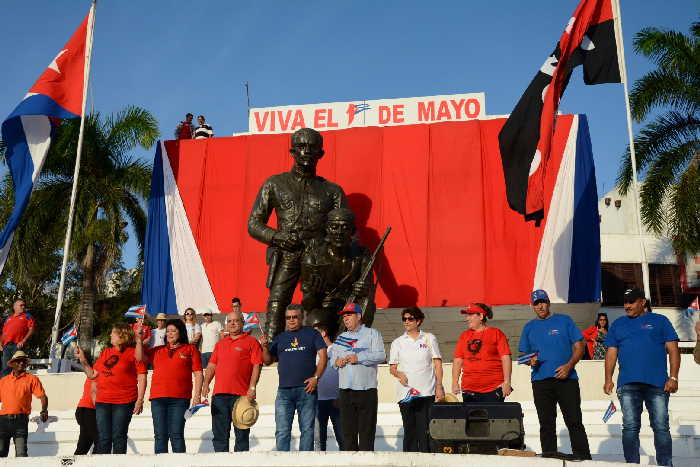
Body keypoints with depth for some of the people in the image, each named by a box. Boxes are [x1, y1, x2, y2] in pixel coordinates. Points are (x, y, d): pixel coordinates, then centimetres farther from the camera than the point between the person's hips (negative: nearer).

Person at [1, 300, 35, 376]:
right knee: (6, 368, 2)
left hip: (18, 345, -5)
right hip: (6, 345, 5)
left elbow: (31, 330, 0)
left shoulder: (27, 316, 12)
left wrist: (23, 341, -10)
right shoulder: (8, 318, 26)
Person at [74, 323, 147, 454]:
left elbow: (142, 378, -5)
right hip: (102, 402, 5)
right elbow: (92, 374, 19)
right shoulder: (105, 352, 17)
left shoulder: (134, 352, -1)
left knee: (118, 438, -1)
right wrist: (82, 359, 9)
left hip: (123, 402, -5)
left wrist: (140, 400, -10)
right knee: (103, 438, 4)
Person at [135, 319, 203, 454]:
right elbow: (140, 357, 8)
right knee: (160, 435, 2)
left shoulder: (190, 349, 10)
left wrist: (197, 396, -5)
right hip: (158, 398, 3)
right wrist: (139, 339, -1)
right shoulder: (157, 351, 21)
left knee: (176, 434, -7)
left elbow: (198, 373, 4)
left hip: (179, 398, -3)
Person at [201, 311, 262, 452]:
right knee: (219, 434, 7)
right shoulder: (220, 344, 21)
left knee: (241, 434, 0)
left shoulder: (251, 342, 3)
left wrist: (252, 388, -13)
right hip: (219, 394, 5)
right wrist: (206, 383, 6)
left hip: (241, 394, -5)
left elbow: (256, 366, -4)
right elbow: (212, 365, 20)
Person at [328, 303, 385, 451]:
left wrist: (358, 358, -14)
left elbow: (381, 356, -6)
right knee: (348, 428, 4)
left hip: (366, 389, -5)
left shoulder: (372, 333, 7)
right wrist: (336, 361, -3)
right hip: (346, 389, 5)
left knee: (366, 429, -5)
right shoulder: (341, 338, 23)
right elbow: (332, 356, 20)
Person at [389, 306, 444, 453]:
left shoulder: (429, 339, 10)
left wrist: (439, 387, -2)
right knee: (409, 430, 1)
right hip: (405, 393, 1)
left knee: (425, 430, -6)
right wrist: (399, 374, -9)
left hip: (427, 392, -1)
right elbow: (392, 368, 13)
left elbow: (437, 364, 7)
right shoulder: (397, 342, 13)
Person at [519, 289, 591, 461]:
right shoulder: (529, 327, 15)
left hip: (566, 378, -2)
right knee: (546, 423, 5)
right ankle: (549, 455, 10)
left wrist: (569, 365, -11)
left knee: (574, 421, -5)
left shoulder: (564, 321, 8)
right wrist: (531, 361, -7)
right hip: (540, 381, 3)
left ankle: (583, 456, -2)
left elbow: (579, 347, 4)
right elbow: (524, 354, 17)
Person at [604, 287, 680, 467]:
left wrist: (673, 377, -7)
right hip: (628, 385, 2)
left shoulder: (660, 321, 9)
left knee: (661, 427, 0)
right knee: (630, 427, 1)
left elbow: (673, 350, 3)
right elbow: (611, 354, 13)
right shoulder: (618, 324, 16)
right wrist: (608, 380, 3)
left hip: (657, 384, -2)